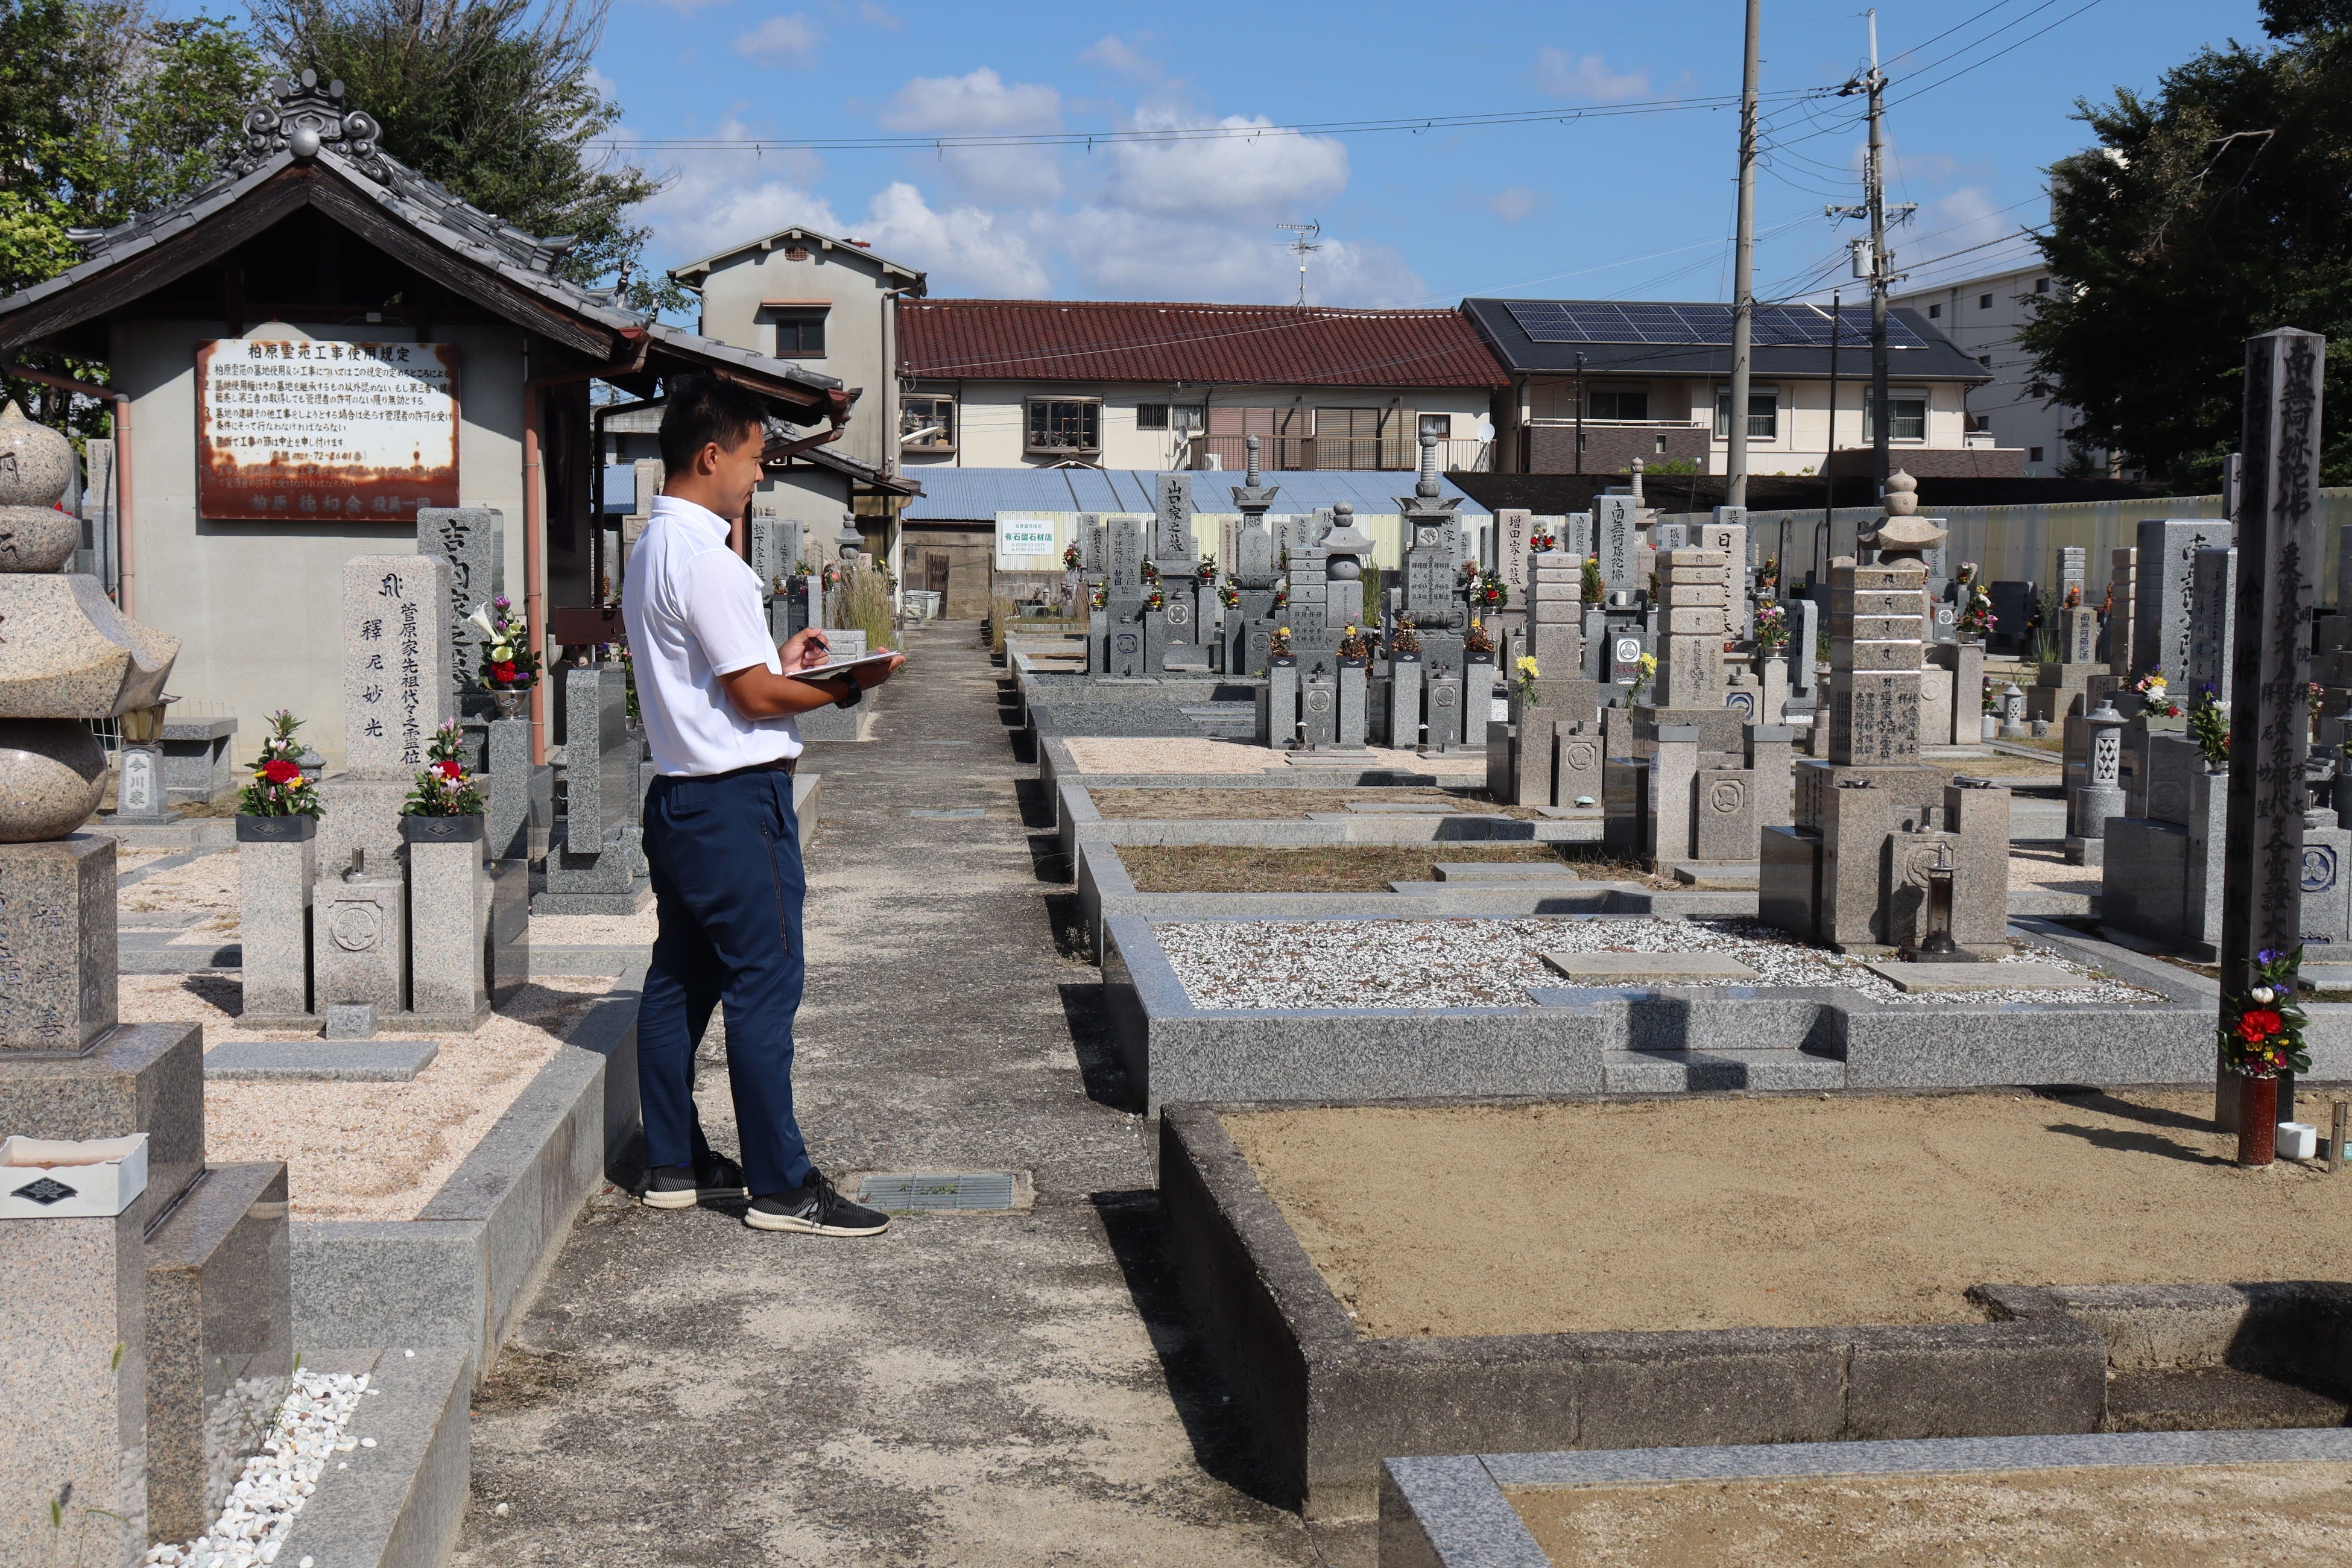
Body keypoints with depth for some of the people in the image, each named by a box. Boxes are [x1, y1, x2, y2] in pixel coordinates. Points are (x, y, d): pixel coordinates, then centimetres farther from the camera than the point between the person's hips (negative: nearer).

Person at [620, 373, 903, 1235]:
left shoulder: (652, 548, 13)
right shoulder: (705, 558, -18)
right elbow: (755, 696, -18)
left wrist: (778, 658, 14)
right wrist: (848, 686, -6)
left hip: (679, 795, 11)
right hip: (736, 799, -10)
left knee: (680, 981, 14)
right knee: (764, 985, -6)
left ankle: (675, 1164, 23)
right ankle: (782, 1187, -1)